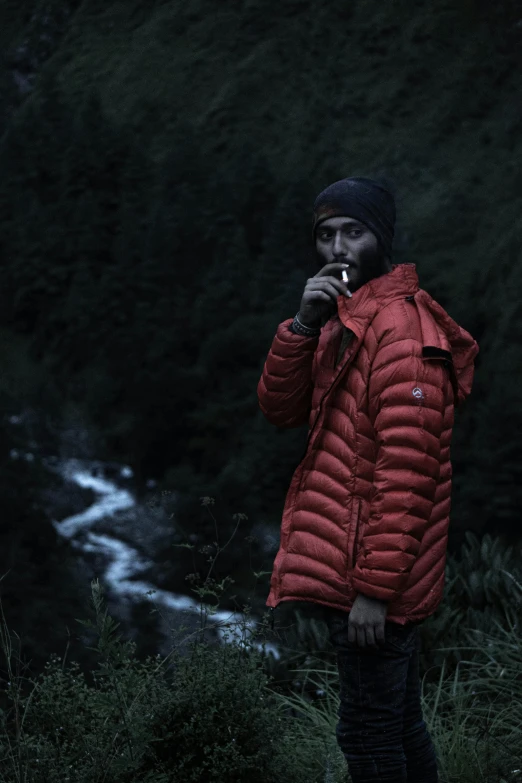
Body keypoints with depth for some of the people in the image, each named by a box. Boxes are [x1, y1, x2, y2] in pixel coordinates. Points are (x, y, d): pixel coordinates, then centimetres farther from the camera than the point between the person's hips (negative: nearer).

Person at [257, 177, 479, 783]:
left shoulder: (400, 328, -18)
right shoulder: (343, 318, 13)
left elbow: (406, 471, -23)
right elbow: (279, 408, 5)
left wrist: (375, 588, -23)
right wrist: (304, 325, -11)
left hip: (375, 577, -9)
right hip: (352, 569, 9)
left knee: (369, 733, 0)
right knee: (400, 722, 20)